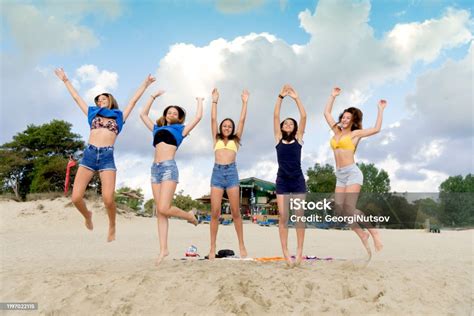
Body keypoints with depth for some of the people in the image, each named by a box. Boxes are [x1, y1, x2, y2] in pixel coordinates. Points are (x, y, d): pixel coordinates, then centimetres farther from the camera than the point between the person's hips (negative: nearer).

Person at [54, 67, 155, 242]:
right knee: (76, 197, -8)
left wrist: (145, 84, 25)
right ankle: (87, 215, 25)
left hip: (107, 157, -2)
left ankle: (112, 227, 11)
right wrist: (65, 80, 37)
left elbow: (134, 100, 22)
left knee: (108, 198, -15)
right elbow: (76, 97, 31)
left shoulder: (119, 116, 19)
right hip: (89, 155, 2)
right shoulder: (92, 114, 23)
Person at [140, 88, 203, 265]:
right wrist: (153, 97, 35)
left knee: (164, 209, -17)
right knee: (160, 212, 0)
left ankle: (190, 215, 11)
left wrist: (200, 101, 23)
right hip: (155, 169, 5)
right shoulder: (157, 128, 24)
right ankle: (163, 249, 1)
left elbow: (198, 117, 7)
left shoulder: (180, 129, 12)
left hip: (169, 167, -5)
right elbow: (143, 114, 32)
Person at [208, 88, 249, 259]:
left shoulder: (235, 140, 16)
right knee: (215, 212, -4)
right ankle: (212, 248, 0)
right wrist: (214, 101, 10)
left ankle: (242, 245, 5)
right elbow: (213, 119, 13)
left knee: (235, 211, -1)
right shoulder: (216, 139, 18)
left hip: (231, 172, 0)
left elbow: (242, 120, 11)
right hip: (217, 172, 1)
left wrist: (245, 102, 9)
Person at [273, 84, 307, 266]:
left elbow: (303, 117, -1)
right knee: (283, 217, -2)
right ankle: (285, 252, 3)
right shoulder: (278, 138, 8)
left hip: (298, 181, 0)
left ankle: (299, 250, 7)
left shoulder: (298, 138, 7)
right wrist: (281, 97, -5)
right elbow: (275, 116, 0)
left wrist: (296, 98, -4)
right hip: (282, 182, 0)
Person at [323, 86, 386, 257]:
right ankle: (362, 235, 10)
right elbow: (326, 113, 24)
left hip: (352, 172, -6)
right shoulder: (337, 131, 17)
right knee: (340, 209, -4)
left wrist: (380, 110, -1)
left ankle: (373, 232, 0)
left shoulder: (355, 133, 3)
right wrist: (333, 96, 23)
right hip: (340, 175, 6)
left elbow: (376, 129, -7)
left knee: (349, 208, -17)